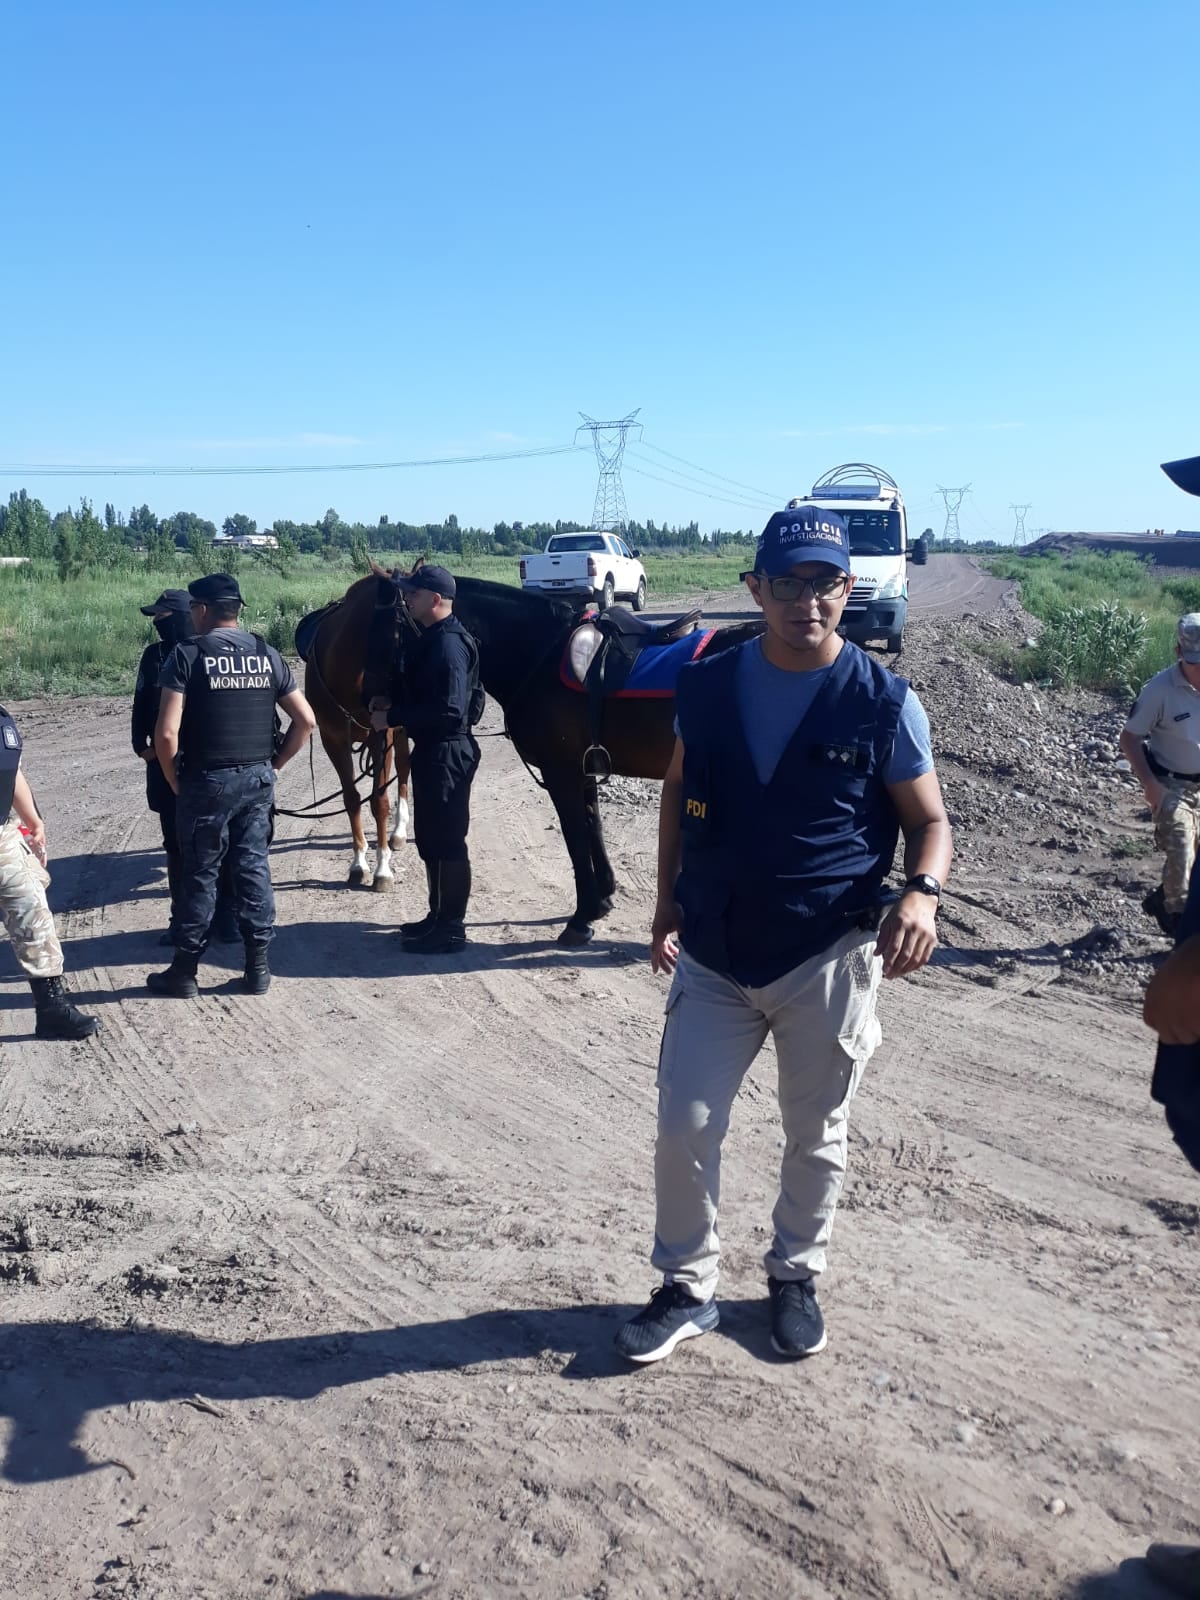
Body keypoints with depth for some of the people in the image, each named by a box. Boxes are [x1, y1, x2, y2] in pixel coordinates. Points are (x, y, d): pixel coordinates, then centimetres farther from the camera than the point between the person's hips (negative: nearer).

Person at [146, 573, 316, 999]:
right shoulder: (266, 653, 5)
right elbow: (306, 720, 5)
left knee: (199, 874, 5)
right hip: (258, 778, 4)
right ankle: (258, 966, 15)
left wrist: (175, 781, -2)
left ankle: (185, 971, 16)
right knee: (253, 868, 10)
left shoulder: (187, 654, -9)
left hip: (207, 780, -4)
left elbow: (167, 733, -16)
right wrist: (274, 765, 11)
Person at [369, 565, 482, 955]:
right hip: (431, 751, 11)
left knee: (448, 840, -2)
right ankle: (438, 915, 29)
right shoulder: (431, 639, 12)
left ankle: (452, 928, 7)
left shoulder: (449, 645, -21)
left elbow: (448, 711, -28)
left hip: (446, 754, -11)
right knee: (428, 838, 18)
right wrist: (390, 701, 4)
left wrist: (392, 717, -21)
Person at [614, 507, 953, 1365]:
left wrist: (922, 893, -23)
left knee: (815, 1136, 15)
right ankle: (688, 1288, 27)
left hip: (828, 961, -2)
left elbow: (930, 820, -3)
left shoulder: (885, 702, -9)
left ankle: (796, 1276, 39)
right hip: (713, 955, 2)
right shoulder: (707, 684, -1)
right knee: (684, 1128, 6)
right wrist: (669, 899, 10)